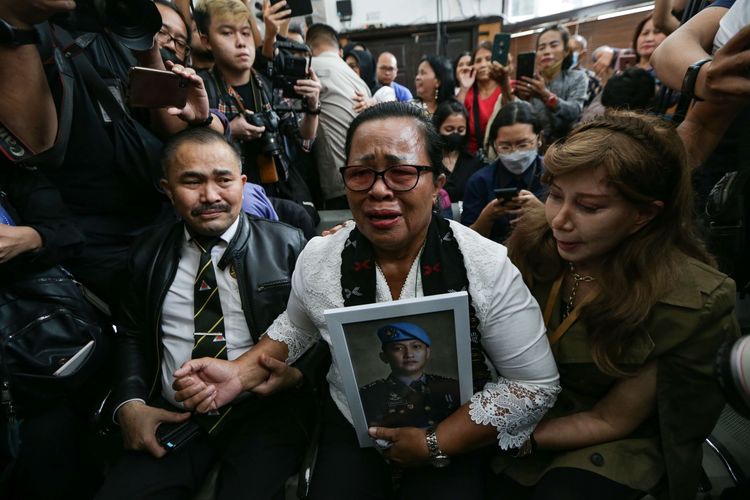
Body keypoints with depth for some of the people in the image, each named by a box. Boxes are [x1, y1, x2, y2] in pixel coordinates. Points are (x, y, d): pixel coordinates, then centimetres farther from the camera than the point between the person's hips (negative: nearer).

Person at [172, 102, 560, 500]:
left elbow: (535, 384, -15)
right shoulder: (318, 259, -14)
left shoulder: (490, 269, -23)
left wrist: (436, 443, -19)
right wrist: (241, 373, -10)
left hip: (450, 440, -1)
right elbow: (296, 326, 7)